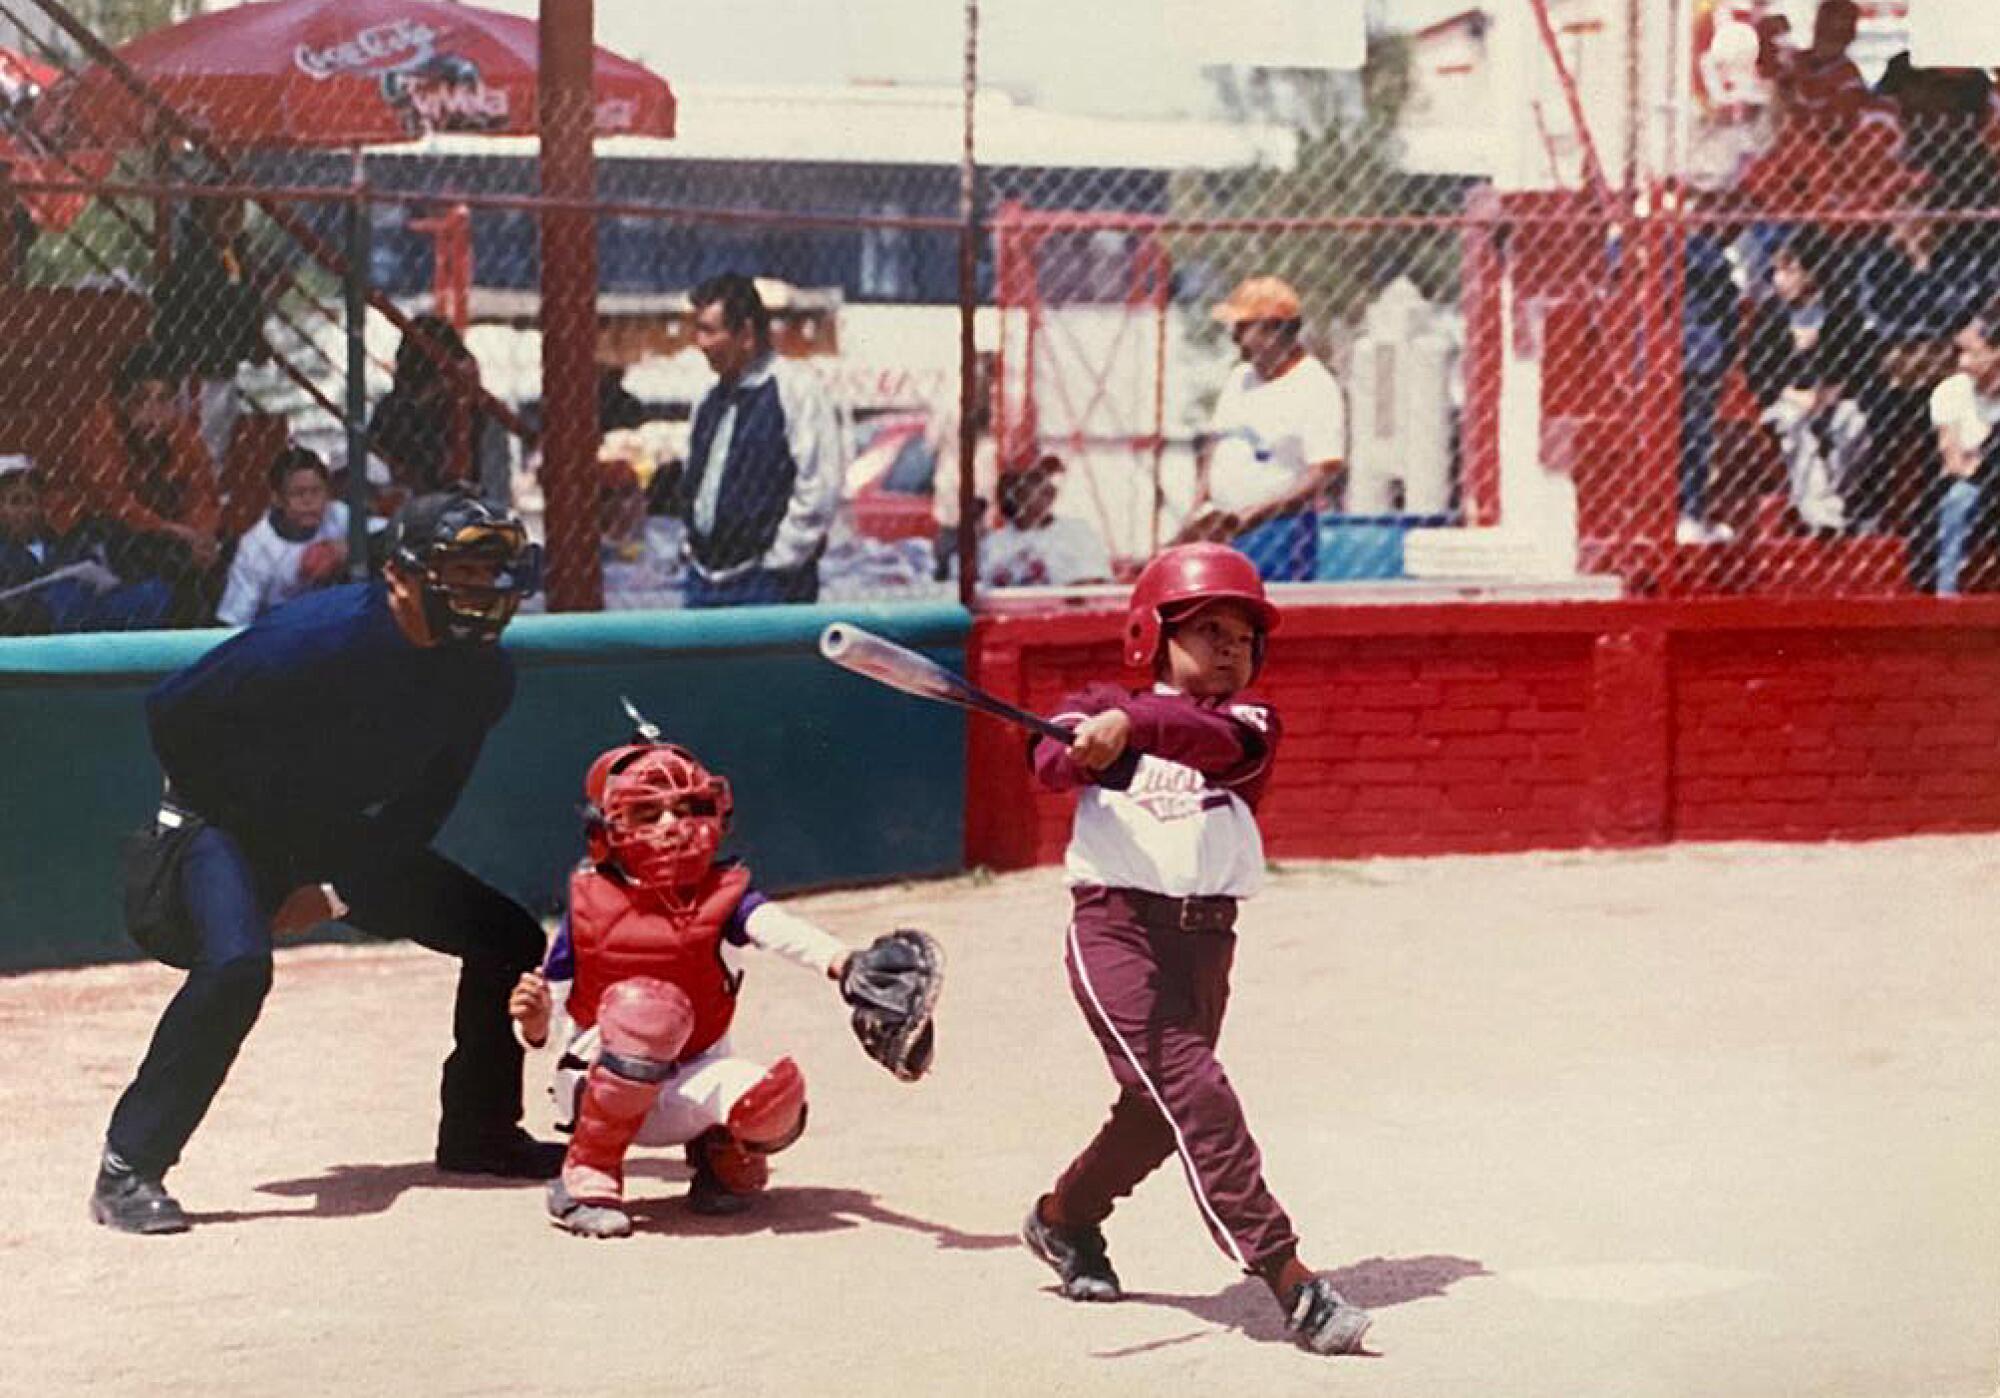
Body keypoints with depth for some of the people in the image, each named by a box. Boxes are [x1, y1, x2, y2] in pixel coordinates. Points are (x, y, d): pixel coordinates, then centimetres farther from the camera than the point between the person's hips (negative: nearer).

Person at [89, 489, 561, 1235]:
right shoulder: (319, 636, -30)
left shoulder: (483, 676, -10)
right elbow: (172, 713, -21)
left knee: (509, 937, 3)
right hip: (229, 823, -7)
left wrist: (341, 889, -15)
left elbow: (423, 806, -2)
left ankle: (479, 1133, 19)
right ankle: (128, 1171, -25)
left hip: (351, 838, 7)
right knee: (237, 963, -34)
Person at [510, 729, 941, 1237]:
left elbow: (782, 930, -26)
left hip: (686, 1089, 1)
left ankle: (722, 1158, 9)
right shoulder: (590, 904, -3)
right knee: (646, 1005, -33)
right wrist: (533, 1020, -23)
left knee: (775, 1092, -30)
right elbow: (539, 1030, 2)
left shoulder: (723, 896, -3)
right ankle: (587, 1177, -19)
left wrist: (843, 964, -47)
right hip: (596, 1089, -1)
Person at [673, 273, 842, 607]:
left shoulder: (796, 389, -8)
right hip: (704, 578, 7)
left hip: (770, 585, -7)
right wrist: (693, 546, 13)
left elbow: (820, 487, -13)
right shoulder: (710, 400, 15)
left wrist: (779, 561, -14)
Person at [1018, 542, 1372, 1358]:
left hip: (1205, 939, 4)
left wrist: (1134, 727, -33)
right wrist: (1084, 743, -33)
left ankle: (1063, 1216, 40)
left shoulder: (1249, 722, 9)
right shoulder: (1100, 707, 10)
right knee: (1193, 1090, -15)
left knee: (1158, 1109, 12)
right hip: (1116, 928, -4)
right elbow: (1052, 761, -10)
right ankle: (1285, 1275, -19)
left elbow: (1222, 741, -15)